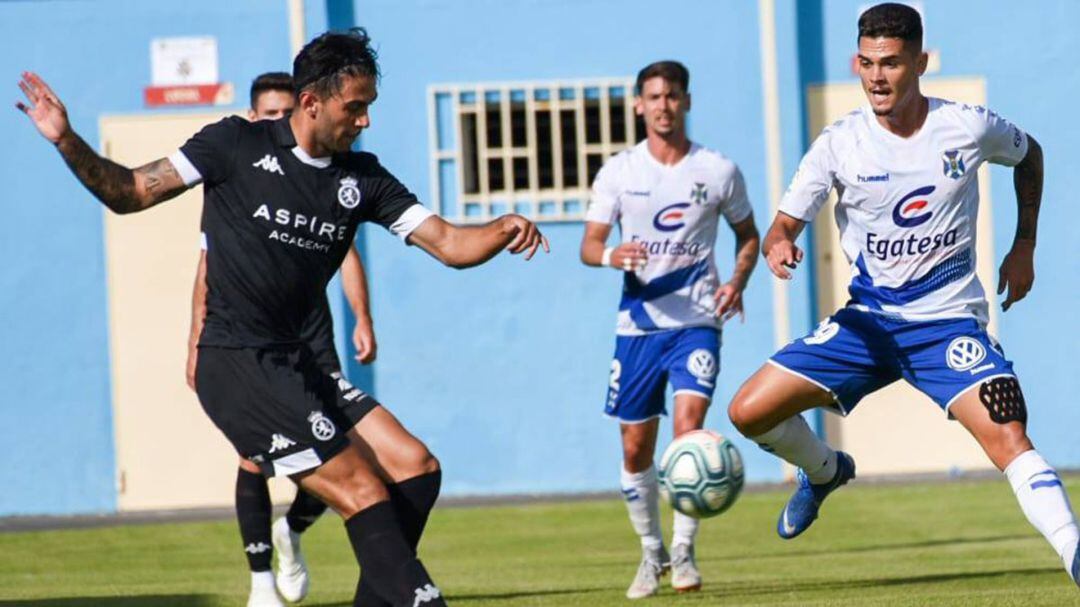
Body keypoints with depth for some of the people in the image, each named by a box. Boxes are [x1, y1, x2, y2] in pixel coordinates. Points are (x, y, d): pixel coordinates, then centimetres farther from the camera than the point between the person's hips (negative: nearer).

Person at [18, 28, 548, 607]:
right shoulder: (237, 144, -5)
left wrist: (503, 230, -15)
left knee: (415, 468, 1)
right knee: (364, 493, -14)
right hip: (236, 366, -7)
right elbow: (130, 192, 0)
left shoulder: (362, 178, 9)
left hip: (293, 361, 8)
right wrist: (67, 142, -14)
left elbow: (448, 243, 5)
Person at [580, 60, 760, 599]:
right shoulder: (618, 172, 1)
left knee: (689, 424, -20)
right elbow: (588, 245, 0)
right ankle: (651, 553, 25)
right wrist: (611, 256, -23)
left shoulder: (718, 171, 1)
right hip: (638, 325, 2)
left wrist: (738, 281, -5)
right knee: (636, 448, 5)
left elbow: (748, 234, 14)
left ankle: (683, 552, -10)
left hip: (697, 321, -2)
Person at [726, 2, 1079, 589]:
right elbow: (783, 226, -3)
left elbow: (1028, 155, 15)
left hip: (948, 320, -3)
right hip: (867, 320, 3)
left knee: (1007, 435, -26)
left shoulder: (968, 127, -8)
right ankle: (823, 470, 28)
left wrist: (1024, 246, 10)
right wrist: (777, 247, -28)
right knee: (749, 412, -4)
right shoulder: (839, 143, -8)